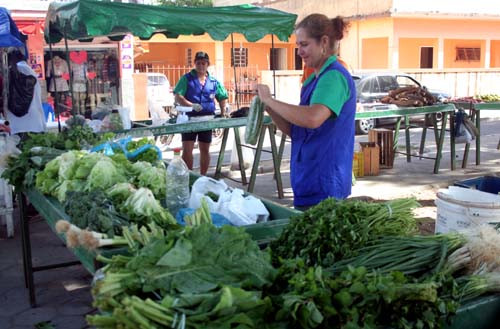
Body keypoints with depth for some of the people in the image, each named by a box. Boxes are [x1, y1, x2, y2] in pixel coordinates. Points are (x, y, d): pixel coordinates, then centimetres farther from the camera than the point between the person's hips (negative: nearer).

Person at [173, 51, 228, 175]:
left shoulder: (213, 81, 9)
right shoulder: (187, 78, -1)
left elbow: (222, 98, 17)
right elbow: (178, 97, -9)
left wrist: (223, 111, 1)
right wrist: (192, 105, -23)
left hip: (207, 119, 3)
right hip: (190, 118, -3)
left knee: (205, 150, 10)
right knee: (187, 150, -6)